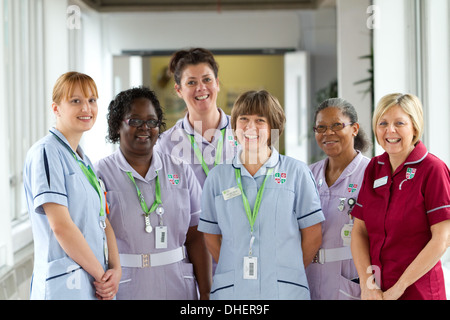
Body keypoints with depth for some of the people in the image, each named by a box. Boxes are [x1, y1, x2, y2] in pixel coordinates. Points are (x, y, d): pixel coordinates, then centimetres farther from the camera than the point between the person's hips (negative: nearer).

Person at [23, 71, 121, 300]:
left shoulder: (84, 160, 15)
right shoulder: (46, 152, -11)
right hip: (64, 288, -8)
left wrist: (115, 269, -3)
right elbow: (61, 226, -17)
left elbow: (103, 221, 12)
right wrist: (101, 274, -12)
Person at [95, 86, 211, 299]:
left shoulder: (181, 172, 7)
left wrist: (206, 293, -2)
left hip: (178, 288, 3)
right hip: (124, 290, -2)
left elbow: (195, 238, 3)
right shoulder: (101, 174, -2)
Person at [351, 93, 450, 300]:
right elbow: (359, 231, 4)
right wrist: (367, 285, -8)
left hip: (416, 291, -4)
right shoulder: (374, 168, 6)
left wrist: (398, 288, -13)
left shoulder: (433, 169, -10)